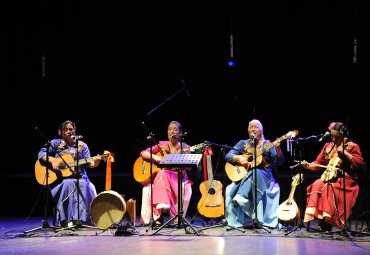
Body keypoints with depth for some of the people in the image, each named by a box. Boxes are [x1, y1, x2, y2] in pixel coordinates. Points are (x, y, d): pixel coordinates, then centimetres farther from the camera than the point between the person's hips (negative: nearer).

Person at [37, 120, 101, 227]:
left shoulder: (82, 145, 13)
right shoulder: (55, 143, 8)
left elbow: (87, 163, 5)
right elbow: (41, 154, 0)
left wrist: (93, 163, -18)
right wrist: (52, 160, -18)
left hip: (79, 177, 2)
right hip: (60, 179, -2)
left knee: (84, 186, -31)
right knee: (68, 184, -35)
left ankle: (81, 219, -28)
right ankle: (66, 220, -33)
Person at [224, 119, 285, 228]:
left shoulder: (268, 145, 11)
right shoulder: (243, 143, 16)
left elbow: (280, 162, 0)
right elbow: (228, 156, 7)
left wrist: (277, 148, -18)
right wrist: (239, 158, -13)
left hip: (263, 177, -2)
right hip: (243, 176, 2)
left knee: (255, 173, -39)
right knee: (230, 190, -30)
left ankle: (241, 197, -42)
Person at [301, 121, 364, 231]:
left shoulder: (352, 147, 2)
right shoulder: (328, 146, 17)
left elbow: (359, 163, -11)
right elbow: (318, 163, 15)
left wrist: (344, 153, -16)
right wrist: (308, 165, -5)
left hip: (345, 180, -5)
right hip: (328, 177, 5)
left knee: (329, 189, -33)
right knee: (316, 186, -26)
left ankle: (328, 222, -29)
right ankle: (320, 219, -26)